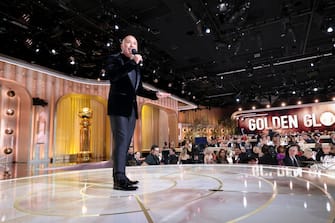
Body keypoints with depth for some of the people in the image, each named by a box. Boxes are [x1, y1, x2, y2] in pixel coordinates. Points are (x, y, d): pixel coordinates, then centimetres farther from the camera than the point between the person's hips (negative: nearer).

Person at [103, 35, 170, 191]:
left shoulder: (136, 66, 21)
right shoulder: (114, 59, 3)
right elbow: (111, 75, -19)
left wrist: (155, 94, 11)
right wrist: (132, 63, -19)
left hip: (131, 107, 7)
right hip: (119, 106, -7)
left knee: (126, 142, 5)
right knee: (121, 139, -15)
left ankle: (120, 176, 10)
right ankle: (119, 179, -15)